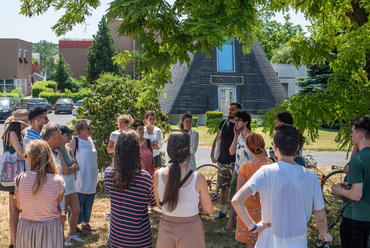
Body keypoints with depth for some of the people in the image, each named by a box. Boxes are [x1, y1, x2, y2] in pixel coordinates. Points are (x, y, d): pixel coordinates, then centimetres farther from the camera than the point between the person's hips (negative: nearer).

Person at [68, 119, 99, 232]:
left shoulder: (90, 140, 10)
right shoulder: (75, 141, -12)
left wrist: (95, 176, 18)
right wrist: (73, 174, -15)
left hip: (91, 179, 7)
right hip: (80, 179, -7)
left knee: (88, 202, 14)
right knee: (77, 202, 2)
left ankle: (85, 223, 26)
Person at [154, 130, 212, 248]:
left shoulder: (158, 175, -12)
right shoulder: (198, 178, -20)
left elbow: (159, 204, 3)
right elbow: (208, 210, -7)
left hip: (166, 229, 2)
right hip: (190, 233, -2)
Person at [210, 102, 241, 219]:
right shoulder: (223, 123, 8)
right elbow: (217, 139, 18)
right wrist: (212, 154, 11)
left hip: (235, 161, -4)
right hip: (222, 160, 4)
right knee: (224, 187, 10)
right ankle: (222, 211, 19)